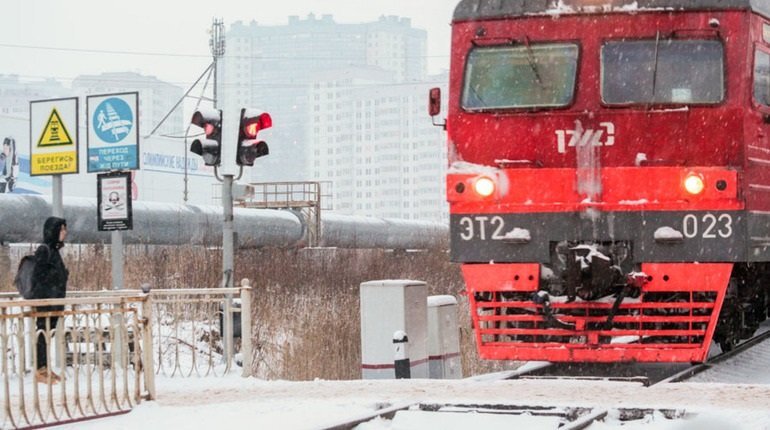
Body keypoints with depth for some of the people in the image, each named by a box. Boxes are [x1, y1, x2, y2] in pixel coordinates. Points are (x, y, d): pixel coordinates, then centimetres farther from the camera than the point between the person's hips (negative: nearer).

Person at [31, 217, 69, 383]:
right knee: (43, 333, -5)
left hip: (54, 300, 9)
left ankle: (45, 369, 17)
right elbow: (39, 276, -16)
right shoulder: (44, 250, -13)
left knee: (48, 334, 12)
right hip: (45, 301, -9)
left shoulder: (54, 250, 14)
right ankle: (40, 371, -2)